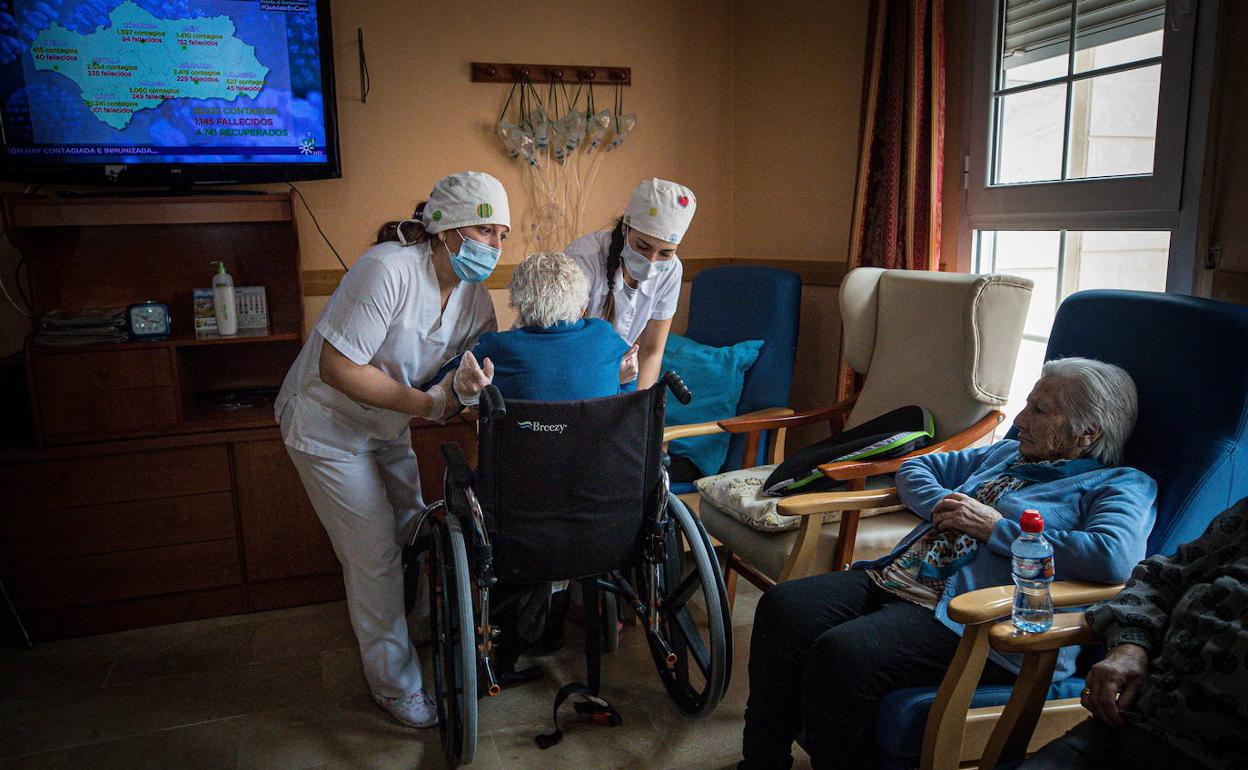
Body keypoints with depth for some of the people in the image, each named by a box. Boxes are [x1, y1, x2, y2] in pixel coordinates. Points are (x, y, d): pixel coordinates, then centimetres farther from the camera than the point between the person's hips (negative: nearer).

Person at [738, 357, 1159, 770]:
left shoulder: (1123, 486, 4)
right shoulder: (1009, 452, 26)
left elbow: (1115, 558, -18)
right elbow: (916, 467, 31)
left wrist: (995, 527, -11)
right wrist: (943, 503, 7)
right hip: (896, 578, 8)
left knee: (841, 653, -31)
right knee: (782, 607, -13)